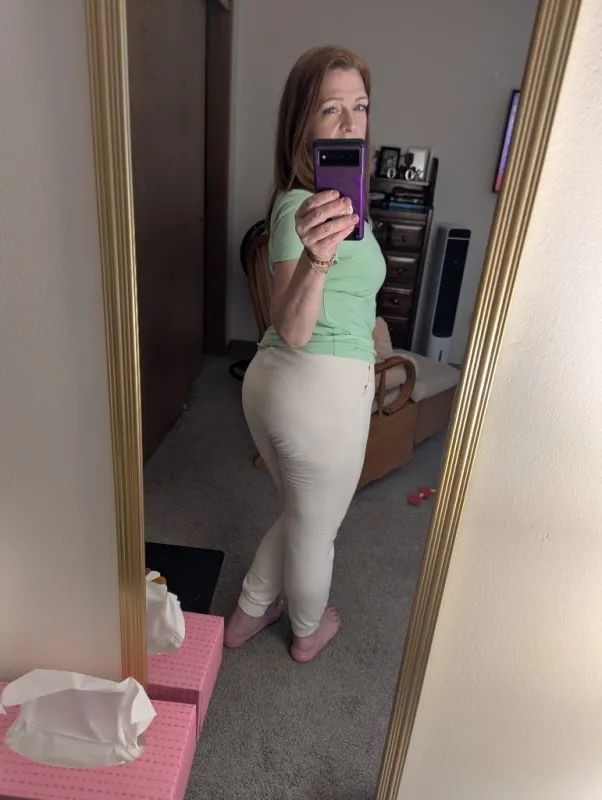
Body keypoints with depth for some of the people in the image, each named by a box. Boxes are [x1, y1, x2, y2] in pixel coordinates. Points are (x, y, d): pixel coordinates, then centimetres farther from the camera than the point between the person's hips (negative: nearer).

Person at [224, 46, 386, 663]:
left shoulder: (330, 195, 12)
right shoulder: (302, 206, -19)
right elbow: (292, 330, -32)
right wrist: (316, 259, -48)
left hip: (271, 380, 9)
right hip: (325, 388, -9)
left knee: (300, 516, 27)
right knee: (317, 530, 17)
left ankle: (249, 613, 45)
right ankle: (309, 632, 44)